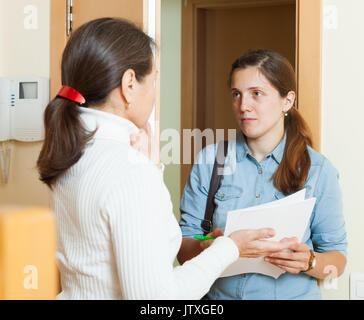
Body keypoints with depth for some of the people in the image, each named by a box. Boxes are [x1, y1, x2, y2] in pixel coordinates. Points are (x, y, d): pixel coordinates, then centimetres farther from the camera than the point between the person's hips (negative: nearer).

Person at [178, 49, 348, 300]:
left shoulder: (319, 170, 0)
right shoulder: (209, 160, 2)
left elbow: (338, 258, 3)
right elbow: (184, 250, 1)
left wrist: (310, 262, -16)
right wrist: (207, 247, -19)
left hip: (291, 294, 0)